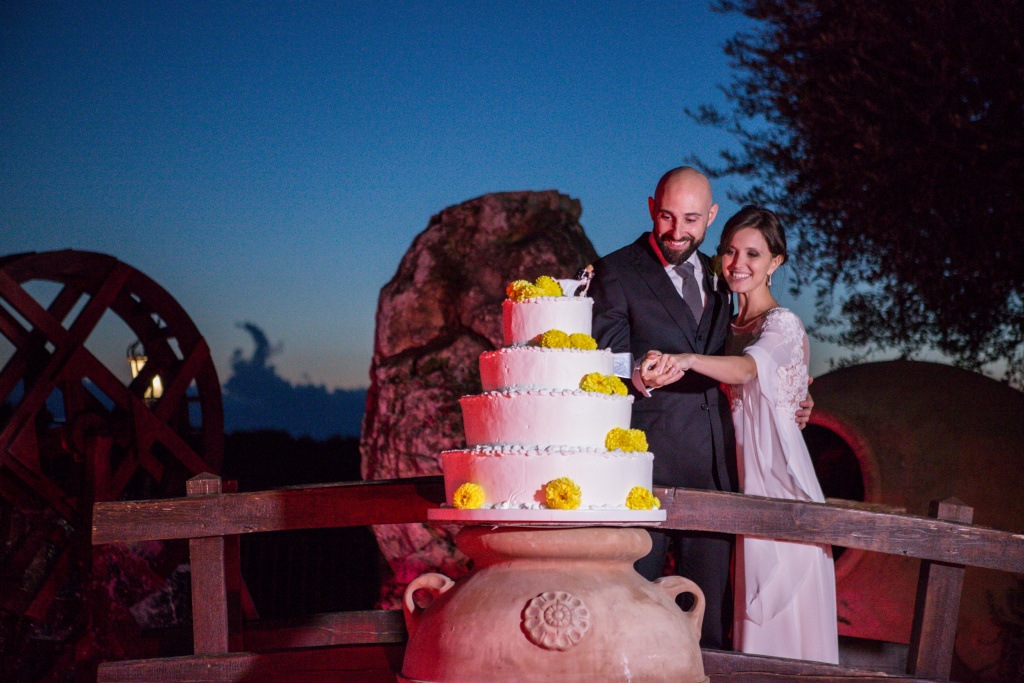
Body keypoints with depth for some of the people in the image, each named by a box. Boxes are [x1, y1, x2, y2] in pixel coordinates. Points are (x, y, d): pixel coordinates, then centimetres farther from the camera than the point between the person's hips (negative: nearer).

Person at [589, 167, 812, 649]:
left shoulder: (715, 277, 19)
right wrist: (638, 376, -27)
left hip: (714, 463, 5)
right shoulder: (615, 273, 1)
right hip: (648, 458, -5)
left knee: (711, 596, 6)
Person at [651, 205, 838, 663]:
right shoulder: (729, 324, 13)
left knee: (777, 613, -4)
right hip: (741, 475, 7)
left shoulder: (782, 324, -11)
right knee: (750, 611, 11)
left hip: (777, 476, -7)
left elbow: (747, 368, -32)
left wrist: (686, 360, -50)